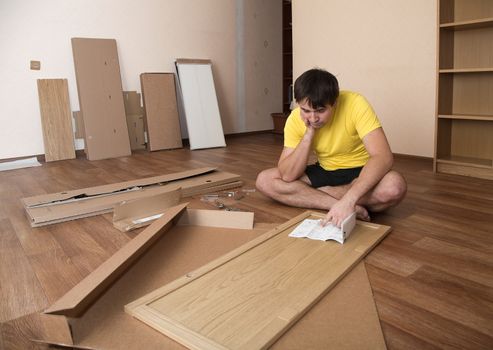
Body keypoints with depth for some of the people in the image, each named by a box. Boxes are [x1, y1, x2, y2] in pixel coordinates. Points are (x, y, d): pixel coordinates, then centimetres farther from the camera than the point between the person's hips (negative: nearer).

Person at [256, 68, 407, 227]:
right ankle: (346, 207, -21)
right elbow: (287, 176, -19)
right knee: (264, 180, -14)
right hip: (325, 171, 3)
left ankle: (310, 193, -17)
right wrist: (309, 133, -28)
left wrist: (348, 199, -46)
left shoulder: (355, 104, -25)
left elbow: (383, 156, -34)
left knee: (395, 187, -36)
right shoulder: (295, 119, -15)